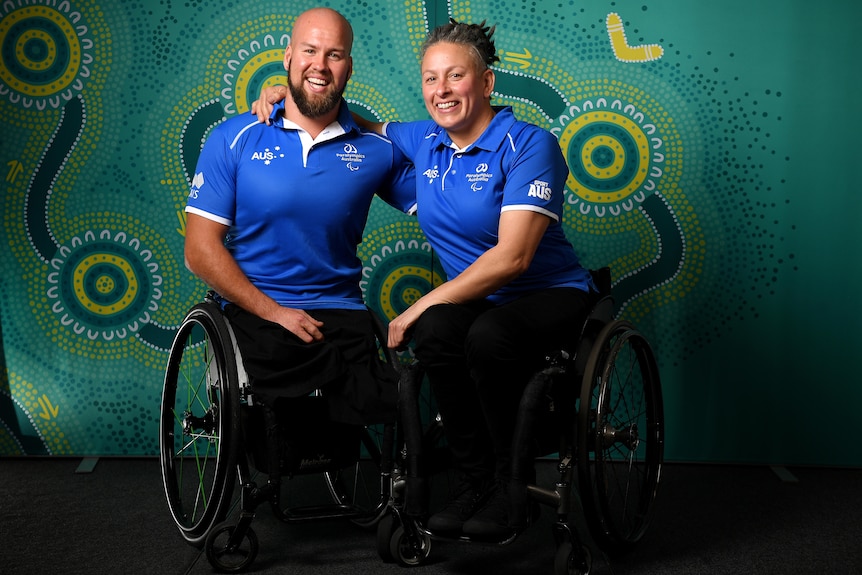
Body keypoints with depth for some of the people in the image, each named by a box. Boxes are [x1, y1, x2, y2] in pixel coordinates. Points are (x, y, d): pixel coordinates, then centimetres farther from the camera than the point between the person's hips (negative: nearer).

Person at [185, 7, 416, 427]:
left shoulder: (377, 148, 8)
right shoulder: (234, 140, 4)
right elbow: (200, 250, -1)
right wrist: (275, 312, -10)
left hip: (341, 313, 2)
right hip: (254, 311, -2)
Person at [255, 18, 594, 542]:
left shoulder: (530, 145, -13)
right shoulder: (425, 142, 7)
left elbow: (511, 257, -22)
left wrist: (421, 305, -22)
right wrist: (291, 95, 7)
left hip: (551, 294, -5)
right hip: (480, 298, 5)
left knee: (488, 336, -38)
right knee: (435, 332, -31)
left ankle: (513, 489, -17)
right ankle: (476, 482, -14)